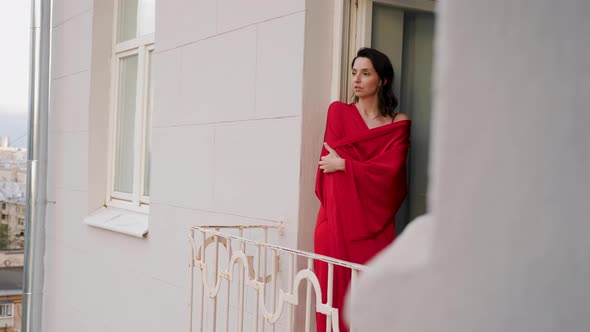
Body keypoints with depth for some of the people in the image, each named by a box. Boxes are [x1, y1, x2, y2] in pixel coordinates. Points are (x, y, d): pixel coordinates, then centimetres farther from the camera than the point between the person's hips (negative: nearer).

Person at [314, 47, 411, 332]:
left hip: (375, 223, 0)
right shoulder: (338, 112, 9)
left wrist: (343, 164, -6)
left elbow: (390, 171, -6)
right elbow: (331, 163, 0)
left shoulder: (398, 124, 7)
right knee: (335, 296, -3)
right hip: (337, 219, 0)